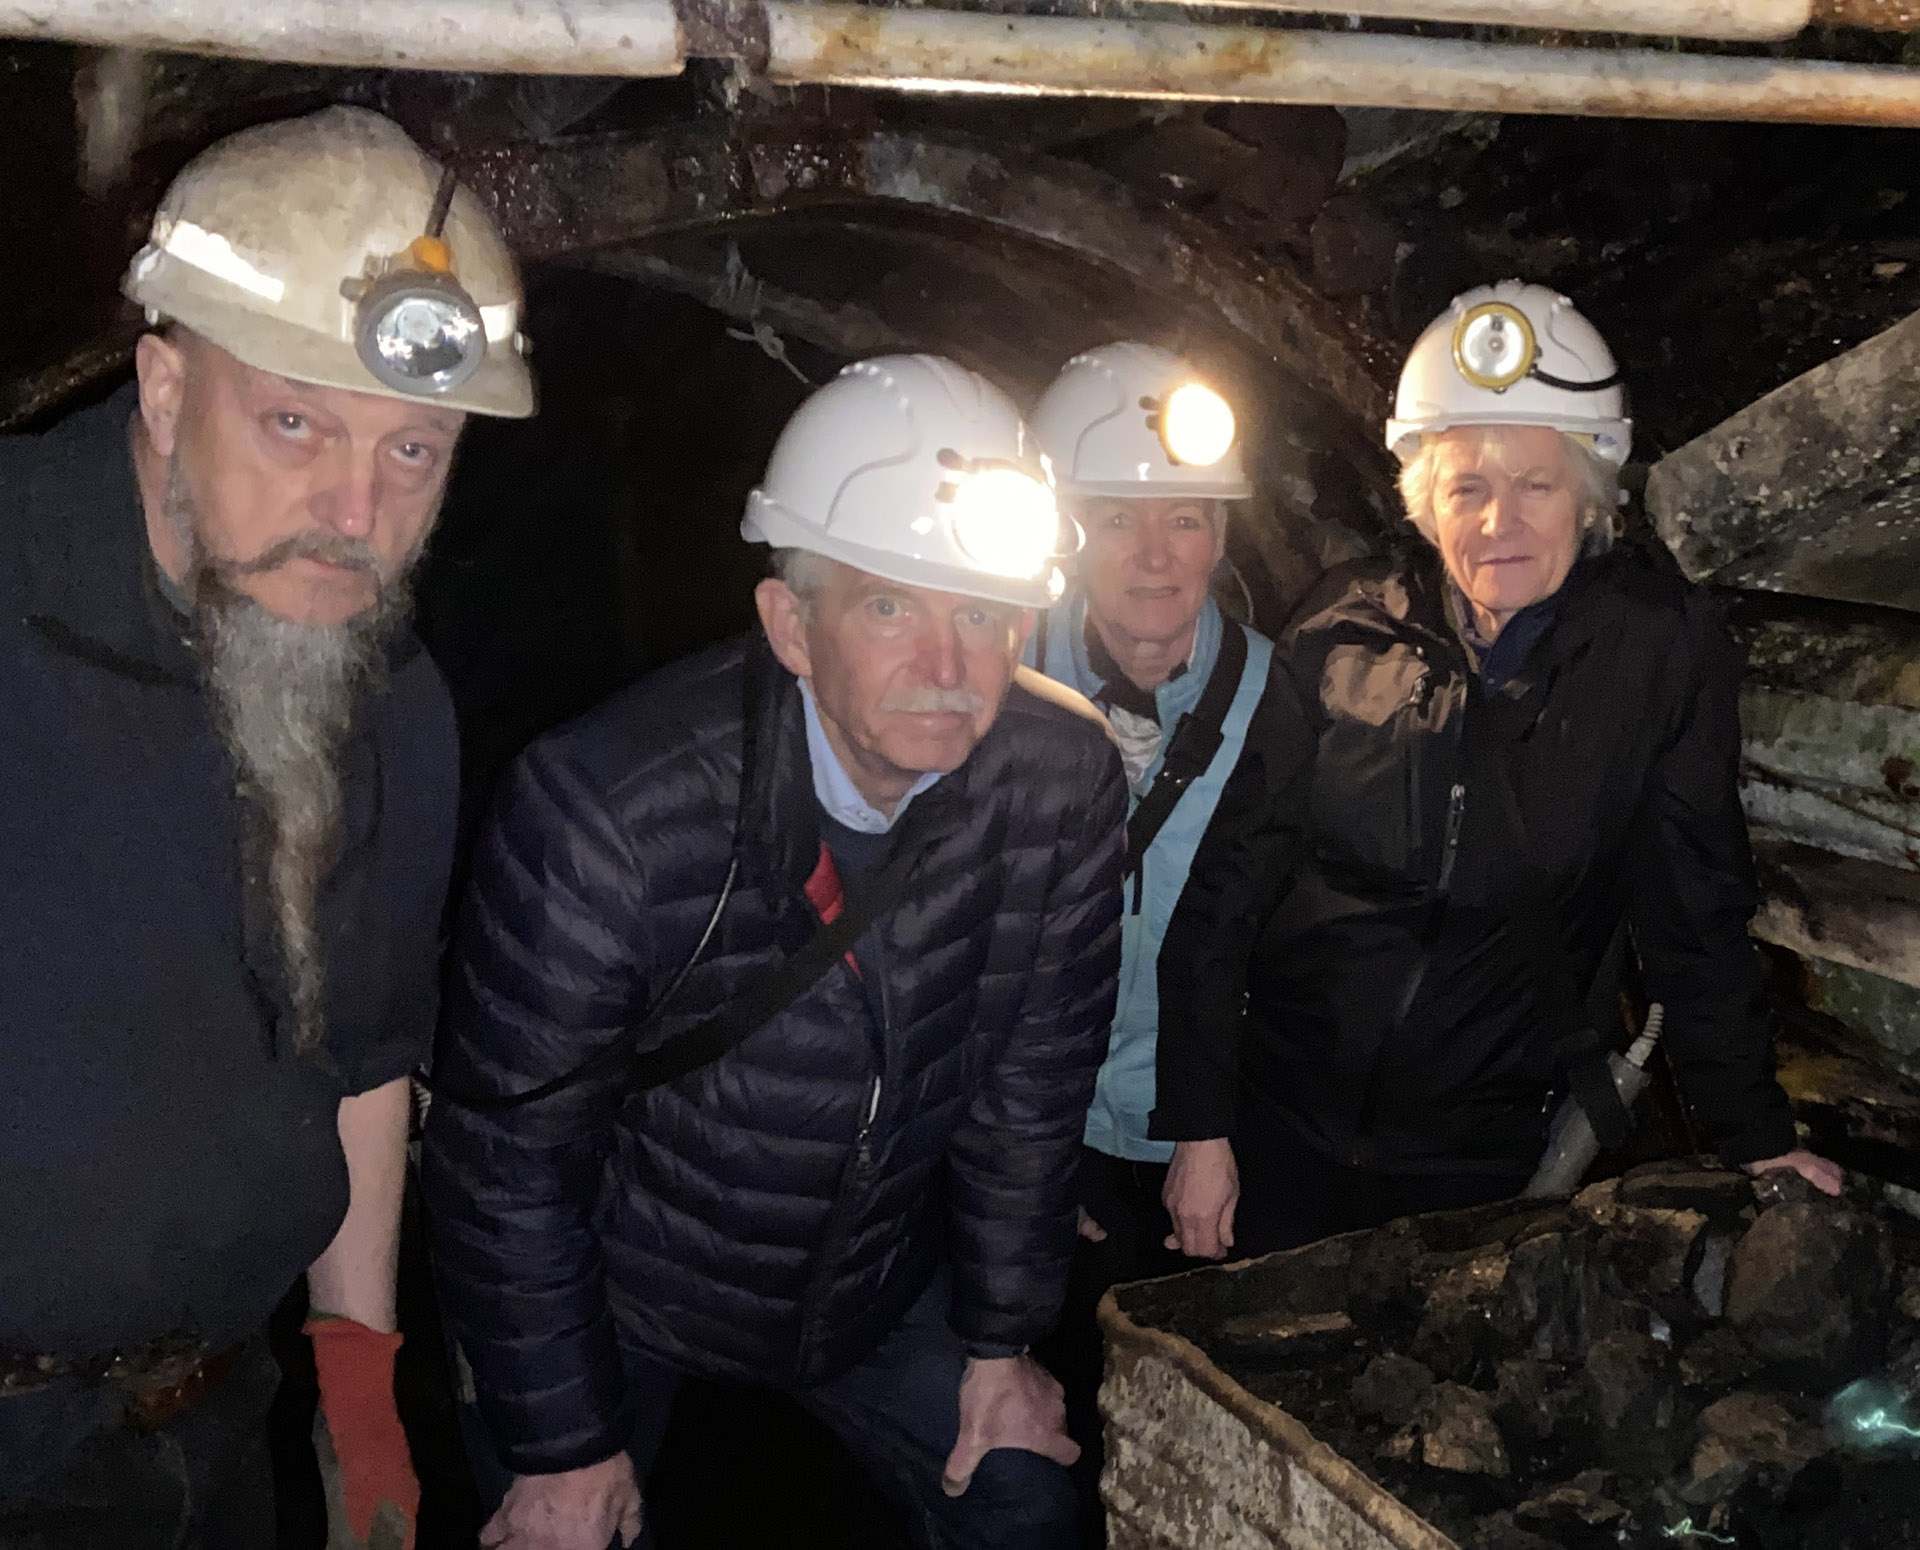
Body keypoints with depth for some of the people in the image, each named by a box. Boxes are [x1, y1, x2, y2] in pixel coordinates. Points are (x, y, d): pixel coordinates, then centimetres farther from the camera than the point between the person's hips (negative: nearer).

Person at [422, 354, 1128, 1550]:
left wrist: (1001, 1338, 4)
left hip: (879, 1286, 4)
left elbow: (1032, 1079, -5)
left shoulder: (1068, 784, -19)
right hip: (619, 1294, -3)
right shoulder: (610, 813, -32)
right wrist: (563, 1447, -11)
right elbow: (509, 1156, -20)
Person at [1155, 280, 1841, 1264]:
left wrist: (1754, 1140, 2)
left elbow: (1694, 915, 0)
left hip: (1493, 1152, -1)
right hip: (1285, 1127, 1)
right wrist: (1197, 1124, -4)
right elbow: (1228, 881, -5)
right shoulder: (1346, 629, -8)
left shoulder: (1666, 649, -9)